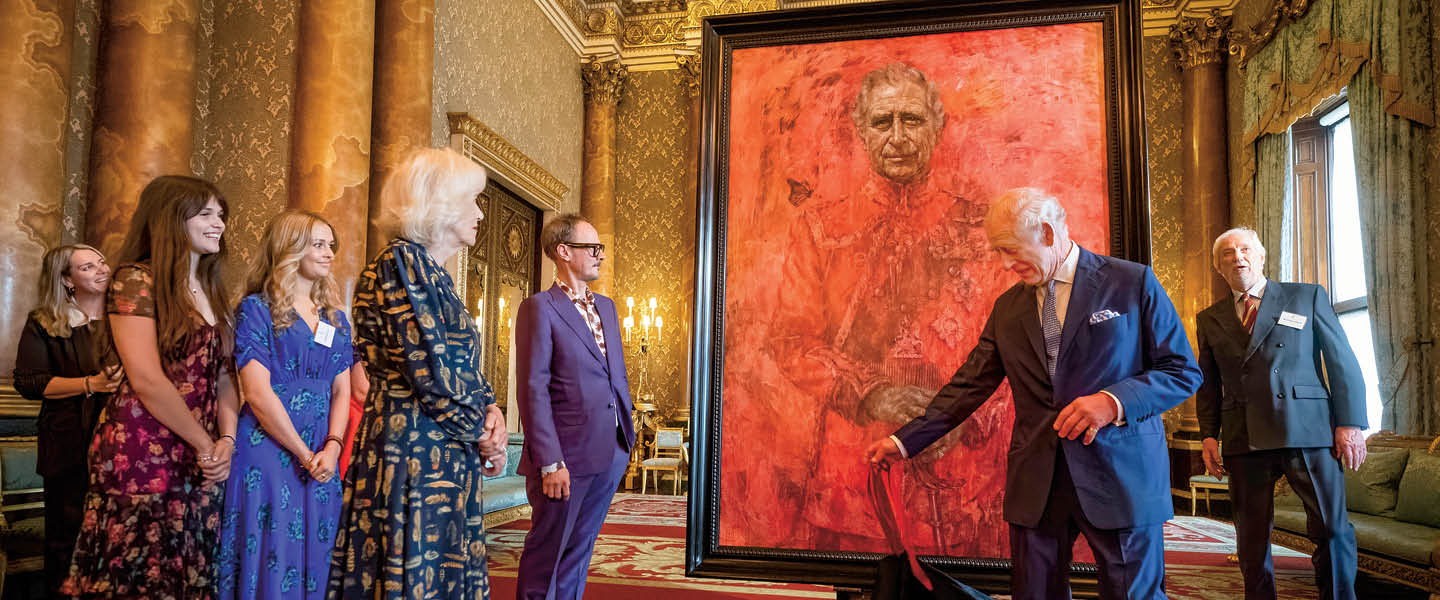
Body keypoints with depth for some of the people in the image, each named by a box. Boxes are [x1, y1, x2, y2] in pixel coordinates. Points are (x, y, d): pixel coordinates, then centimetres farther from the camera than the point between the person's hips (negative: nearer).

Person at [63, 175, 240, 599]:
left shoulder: (211, 290, 15)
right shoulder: (136, 280, -8)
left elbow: (222, 374, 11)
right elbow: (146, 379, -16)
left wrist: (226, 439, -5)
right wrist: (206, 444, -10)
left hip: (201, 464, 7)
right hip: (143, 457, -7)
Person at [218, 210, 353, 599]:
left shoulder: (335, 318, 13)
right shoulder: (257, 309, -4)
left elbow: (341, 392, 9)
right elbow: (258, 394, -12)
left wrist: (331, 448, -8)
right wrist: (304, 454, -11)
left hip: (321, 456, 5)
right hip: (268, 453, -5)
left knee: (311, 564, 9)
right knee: (269, 562, 0)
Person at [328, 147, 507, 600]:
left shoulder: (436, 276, 16)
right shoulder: (402, 263, -12)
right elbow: (429, 370, -18)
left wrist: (491, 409, -1)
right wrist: (483, 436, -7)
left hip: (449, 459, 9)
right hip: (414, 452, -9)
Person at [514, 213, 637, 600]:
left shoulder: (606, 307, 14)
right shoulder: (539, 309, -8)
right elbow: (533, 390, -13)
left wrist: (627, 436, 10)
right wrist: (550, 463, -17)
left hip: (611, 453, 7)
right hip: (567, 456, -7)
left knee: (578, 553, 17)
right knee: (546, 556, 6)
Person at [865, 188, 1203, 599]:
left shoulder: (1133, 283, -2)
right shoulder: (1007, 307, 11)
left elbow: (1184, 371, -1)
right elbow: (970, 384, 11)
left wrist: (1113, 401, -18)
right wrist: (905, 440, 6)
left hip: (1121, 478, -3)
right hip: (1035, 486, 3)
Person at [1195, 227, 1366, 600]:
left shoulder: (1307, 297, 9)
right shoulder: (1209, 319, 15)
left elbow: (1343, 363, 5)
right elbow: (1208, 384, 15)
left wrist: (1350, 423, -4)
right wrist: (1208, 434, 3)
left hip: (1307, 431, -2)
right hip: (1243, 442, 2)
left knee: (1332, 528, -3)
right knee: (1251, 540, 6)